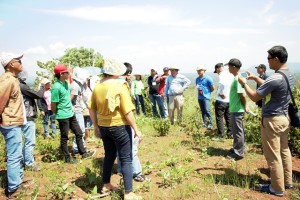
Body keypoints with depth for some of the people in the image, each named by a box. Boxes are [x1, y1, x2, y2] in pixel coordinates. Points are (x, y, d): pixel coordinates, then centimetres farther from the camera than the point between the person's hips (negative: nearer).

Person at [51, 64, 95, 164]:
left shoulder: (66, 83, 6)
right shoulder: (56, 87, -21)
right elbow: (53, 106, -15)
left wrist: (69, 108, 16)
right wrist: (59, 114, 0)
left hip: (71, 114, 8)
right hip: (63, 116, -8)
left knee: (79, 133, 14)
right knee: (64, 137, 7)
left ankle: (83, 153, 26)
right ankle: (67, 158, 21)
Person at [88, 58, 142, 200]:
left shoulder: (97, 87, 2)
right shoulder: (120, 86, -15)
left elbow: (91, 109, 7)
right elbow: (127, 112, -17)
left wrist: (96, 126, 18)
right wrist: (136, 130, -10)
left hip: (103, 127, 6)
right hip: (120, 127, -6)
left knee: (109, 155, 22)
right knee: (126, 159, 4)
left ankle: (106, 186, 35)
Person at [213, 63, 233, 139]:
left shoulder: (222, 75, -14)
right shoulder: (231, 75, 11)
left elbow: (222, 84, -33)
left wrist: (221, 93, -19)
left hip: (221, 100, -8)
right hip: (229, 100, 8)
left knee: (219, 118, 1)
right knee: (228, 117, 15)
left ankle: (221, 135, 4)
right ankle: (230, 133, 22)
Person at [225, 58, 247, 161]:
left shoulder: (238, 79, -20)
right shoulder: (237, 78, 11)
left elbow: (243, 95, -22)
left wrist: (245, 107, -9)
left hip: (237, 110, -10)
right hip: (235, 109, 10)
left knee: (237, 131, -1)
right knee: (237, 131, 17)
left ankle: (238, 153, 8)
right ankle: (238, 149, 29)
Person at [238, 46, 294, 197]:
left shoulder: (275, 78, -25)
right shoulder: (290, 75, 4)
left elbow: (255, 97, -17)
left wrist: (244, 83, -3)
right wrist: (255, 78, 17)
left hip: (272, 121, -9)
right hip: (285, 117, 9)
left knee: (273, 156, 2)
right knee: (284, 151, 20)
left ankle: (277, 188, 15)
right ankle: (287, 181, 34)